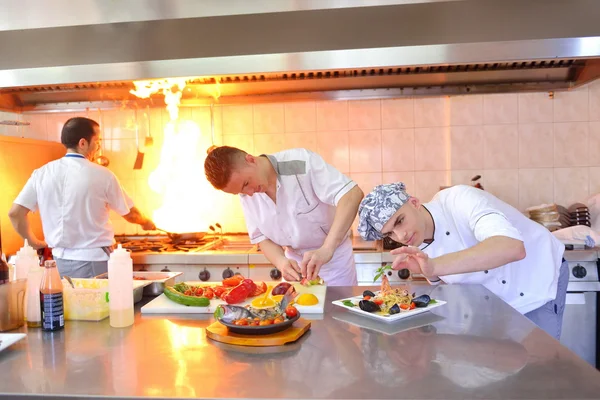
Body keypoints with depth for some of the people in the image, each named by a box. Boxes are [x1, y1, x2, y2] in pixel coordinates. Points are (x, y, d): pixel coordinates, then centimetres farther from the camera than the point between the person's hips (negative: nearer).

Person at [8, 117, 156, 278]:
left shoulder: (42, 173, -1)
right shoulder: (102, 175, -10)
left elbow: (15, 213, 0)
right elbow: (130, 214, 2)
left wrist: (34, 242, 14)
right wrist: (147, 223, 23)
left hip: (60, 260, 5)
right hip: (94, 261, -4)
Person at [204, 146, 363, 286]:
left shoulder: (301, 162, -26)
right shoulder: (247, 194, -9)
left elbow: (352, 194, -34)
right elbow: (262, 237, -2)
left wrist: (326, 249, -43)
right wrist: (282, 262, -23)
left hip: (334, 255, -3)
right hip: (295, 262, 4)